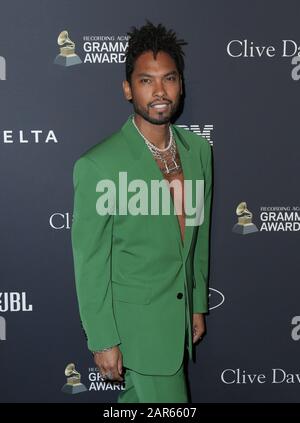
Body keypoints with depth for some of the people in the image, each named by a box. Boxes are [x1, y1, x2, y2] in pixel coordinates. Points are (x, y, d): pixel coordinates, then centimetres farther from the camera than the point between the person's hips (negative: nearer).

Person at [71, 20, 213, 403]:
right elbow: (90, 263, -15)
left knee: (141, 396, 23)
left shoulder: (198, 149, -1)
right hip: (136, 323, -6)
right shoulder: (98, 165, -21)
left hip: (181, 314, 6)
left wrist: (198, 305, 14)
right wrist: (103, 340, -11)